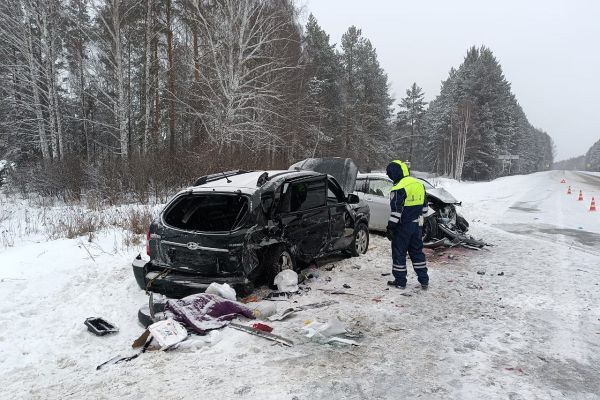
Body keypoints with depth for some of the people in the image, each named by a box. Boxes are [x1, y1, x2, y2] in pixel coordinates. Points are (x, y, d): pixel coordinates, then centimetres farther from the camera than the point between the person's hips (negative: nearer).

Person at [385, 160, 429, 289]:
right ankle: (424, 280, 21)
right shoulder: (419, 184, 8)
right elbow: (424, 206, 16)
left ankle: (400, 281, 11)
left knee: (399, 253, 4)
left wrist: (391, 227, -14)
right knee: (417, 251, 16)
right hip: (416, 225, 8)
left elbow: (396, 211, -20)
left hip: (403, 226, -8)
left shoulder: (399, 189, -18)